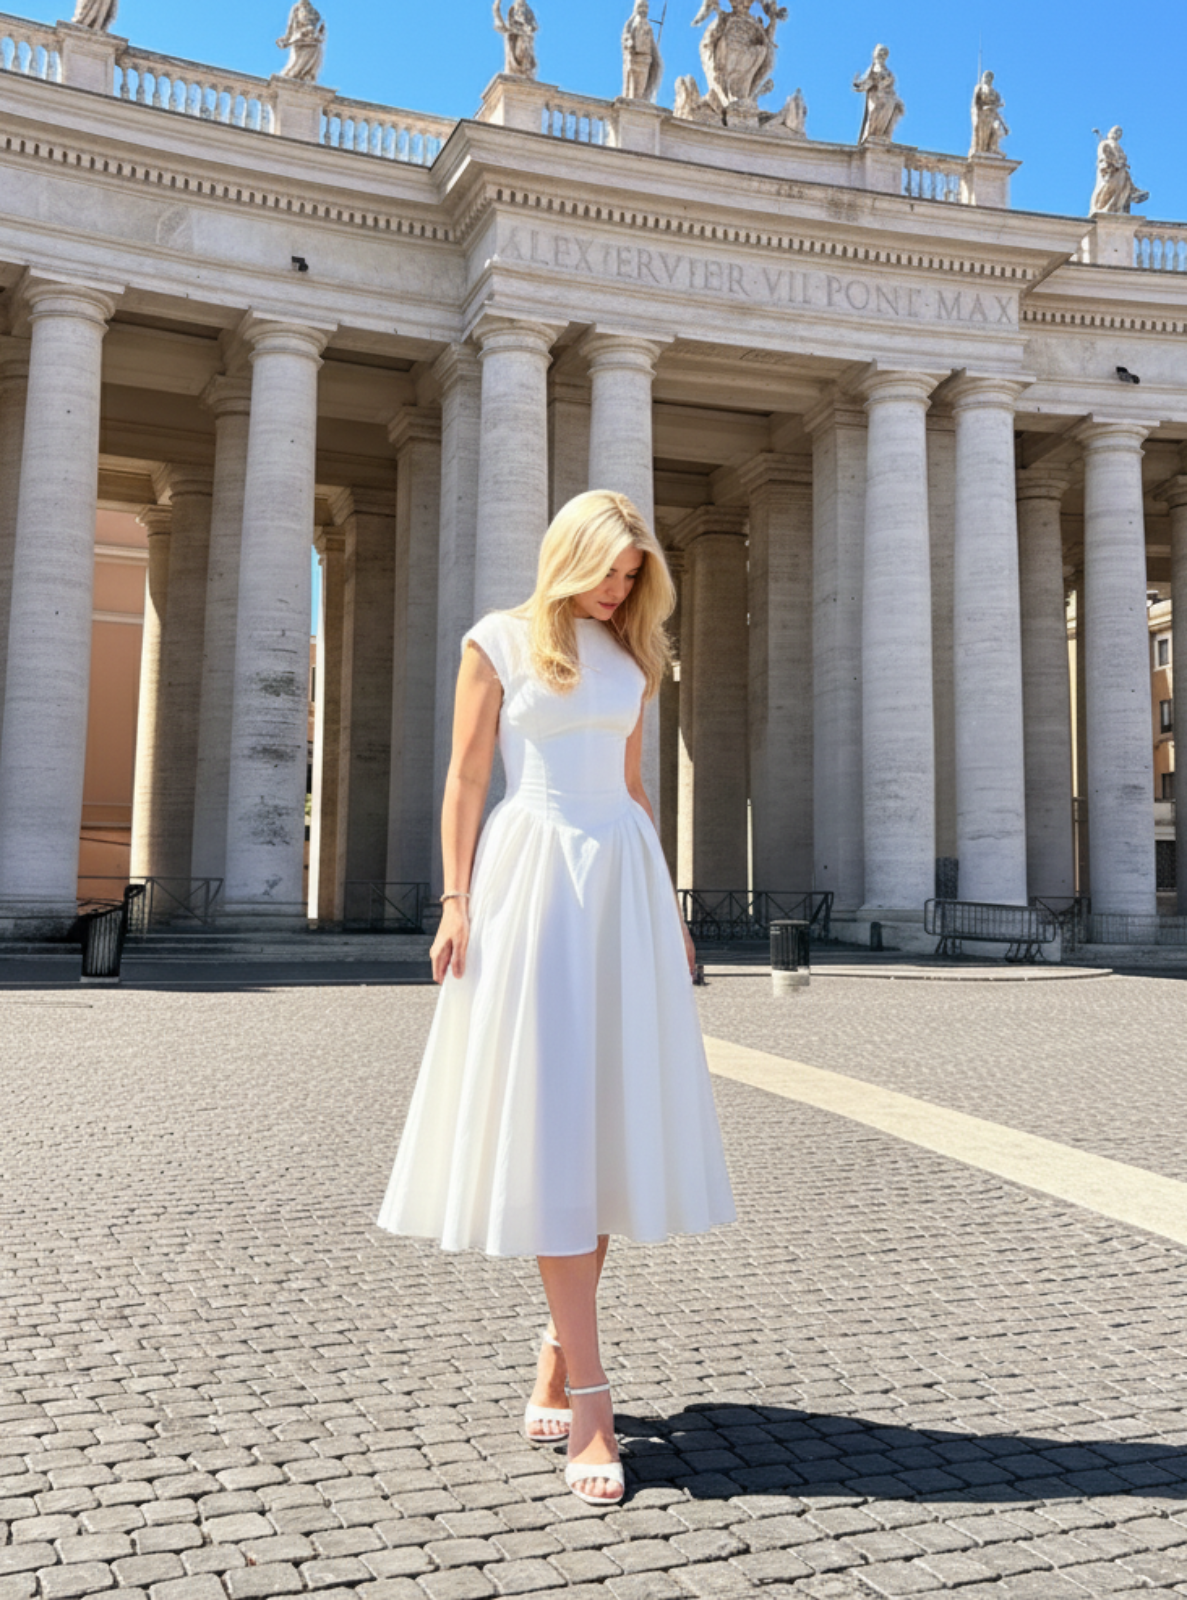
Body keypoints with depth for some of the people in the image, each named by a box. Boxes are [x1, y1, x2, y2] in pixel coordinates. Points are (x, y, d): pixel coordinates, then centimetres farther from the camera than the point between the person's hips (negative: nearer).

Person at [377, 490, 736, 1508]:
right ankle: (590, 1395, -7)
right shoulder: (498, 643, 4)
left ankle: (557, 1364, 16)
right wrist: (456, 900, -11)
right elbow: (465, 778, -1)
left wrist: (669, 905, 16)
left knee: (611, 1118, 3)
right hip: (533, 874, -5)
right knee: (548, 1117, -9)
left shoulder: (630, 657, 17)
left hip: (622, 875, 5)